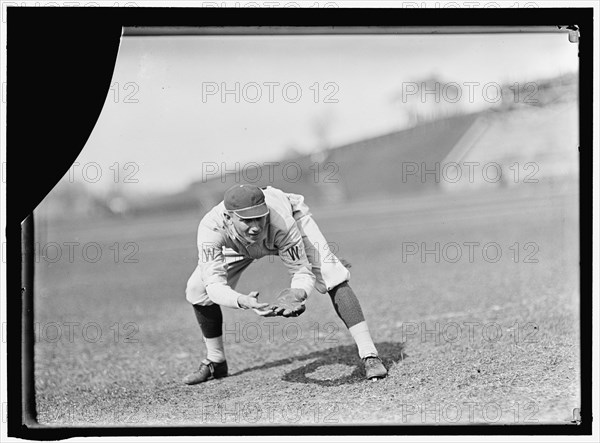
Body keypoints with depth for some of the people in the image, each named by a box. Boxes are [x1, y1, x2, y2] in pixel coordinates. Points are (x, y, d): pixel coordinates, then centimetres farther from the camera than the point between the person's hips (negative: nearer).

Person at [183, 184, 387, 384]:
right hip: (239, 243, 3)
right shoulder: (211, 228, -41)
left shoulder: (283, 222, -44)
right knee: (197, 290, -5)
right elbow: (215, 285, -46)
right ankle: (215, 362, 19)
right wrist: (242, 301, -67)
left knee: (332, 278, -24)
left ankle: (369, 356, -20)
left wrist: (296, 294, -59)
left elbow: (303, 272, -36)